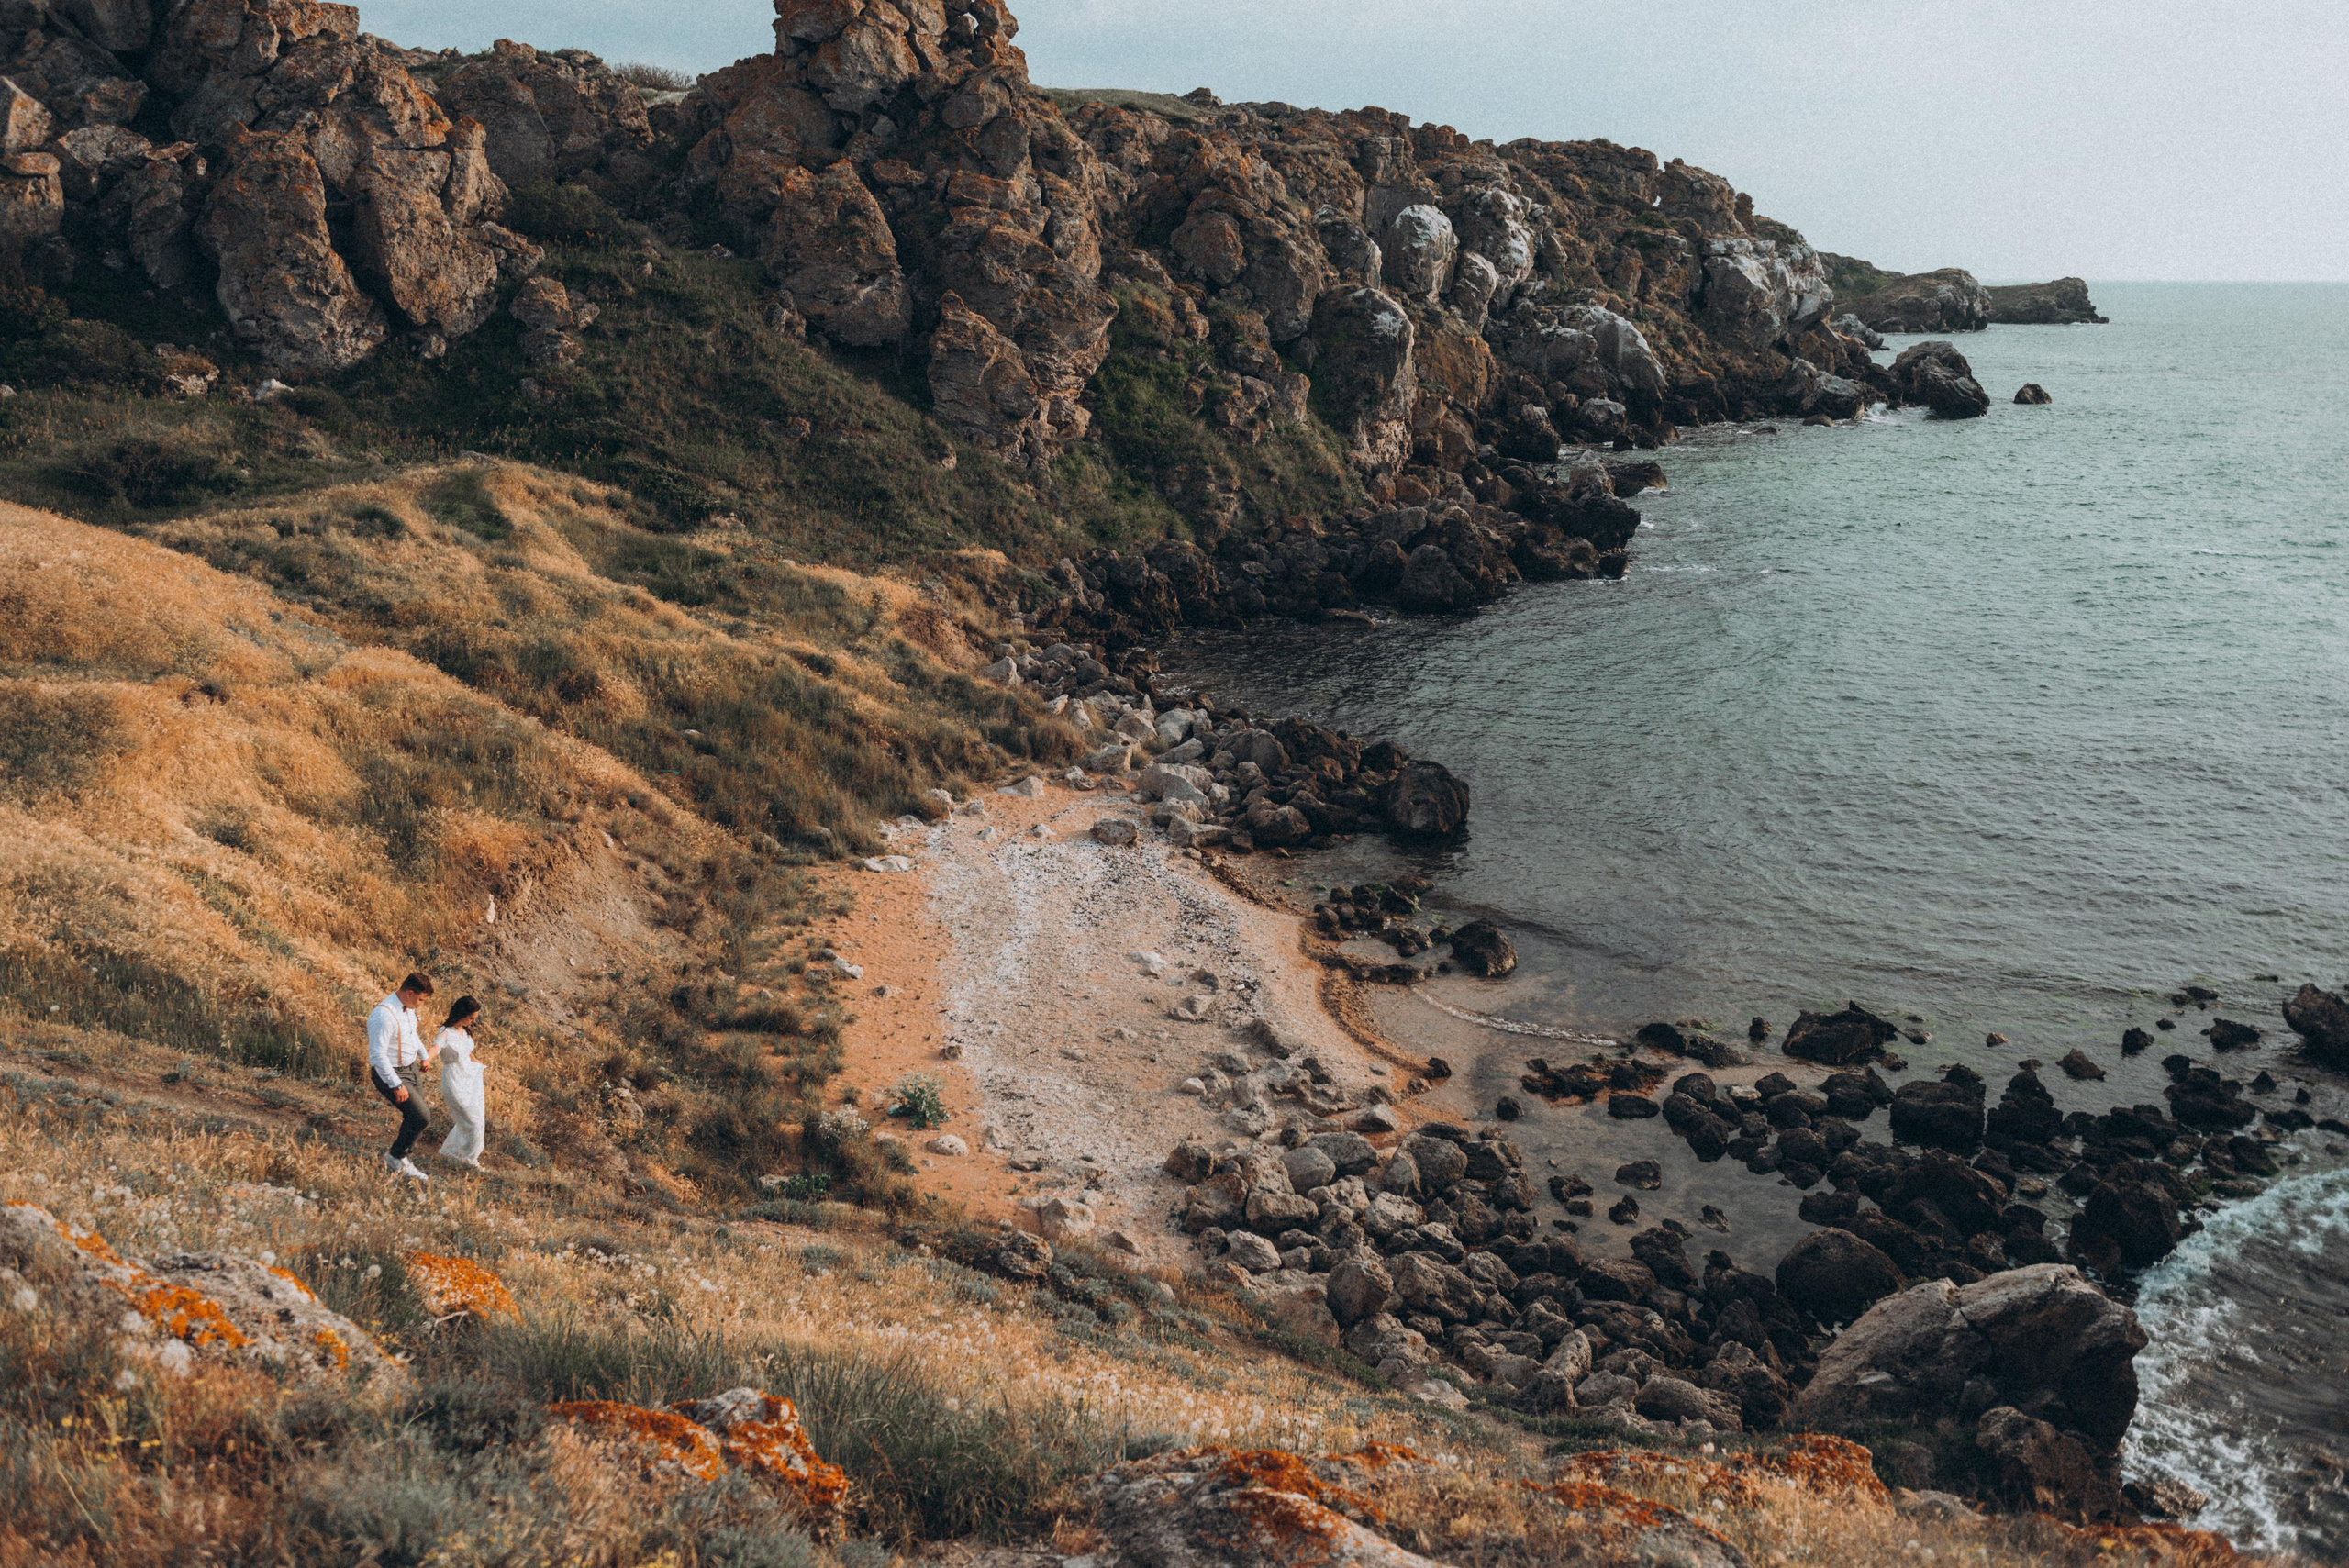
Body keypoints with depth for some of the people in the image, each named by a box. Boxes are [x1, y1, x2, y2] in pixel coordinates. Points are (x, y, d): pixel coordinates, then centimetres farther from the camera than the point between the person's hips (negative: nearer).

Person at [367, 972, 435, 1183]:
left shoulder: (408, 1008, 2)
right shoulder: (383, 1016, -28)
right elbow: (377, 1055, -29)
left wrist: (423, 1055, 36)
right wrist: (396, 1085, -29)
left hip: (411, 1068, 9)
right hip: (390, 1074, -9)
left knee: (415, 1118, 13)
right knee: (421, 1118, -13)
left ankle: (402, 1161, 29)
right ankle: (395, 1158, 7)